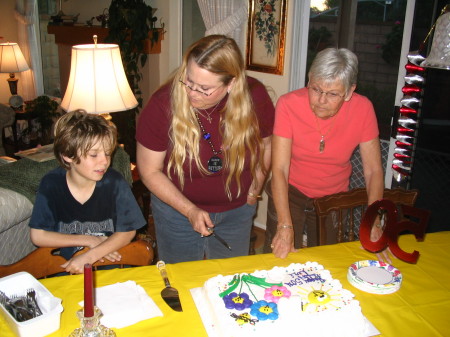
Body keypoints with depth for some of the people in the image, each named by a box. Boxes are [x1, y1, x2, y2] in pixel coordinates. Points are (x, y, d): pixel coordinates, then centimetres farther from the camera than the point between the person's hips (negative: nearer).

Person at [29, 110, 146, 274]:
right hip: (65, 265, -3)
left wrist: (89, 257, -17)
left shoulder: (114, 182, -12)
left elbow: (127, 231, -5)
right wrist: (89, 240, -10)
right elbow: (38, 236, -3)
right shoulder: (51, 184, -9)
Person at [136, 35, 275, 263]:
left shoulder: (254, 96, -18)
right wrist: (190, 210, -18)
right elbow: (150, 171, -15)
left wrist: (254, 191, 2)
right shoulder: (164, 104, -24)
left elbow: (265, 142, 2)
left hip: (237, 211, 2)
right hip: (177, 208, -1)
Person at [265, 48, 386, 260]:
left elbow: (373, 170, -12)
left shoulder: (362, 109, -17)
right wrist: (285, 226, -34)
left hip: (333, 197, 2)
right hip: (290, 192, -2)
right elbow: (279, 170, -25)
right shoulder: (288, 104, -23)